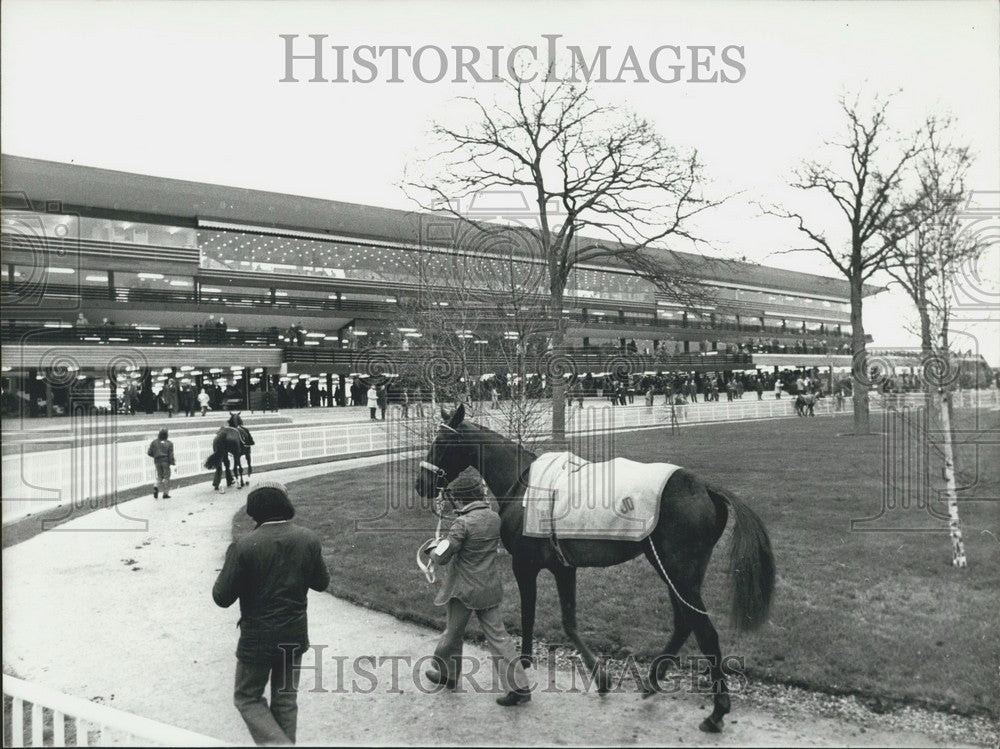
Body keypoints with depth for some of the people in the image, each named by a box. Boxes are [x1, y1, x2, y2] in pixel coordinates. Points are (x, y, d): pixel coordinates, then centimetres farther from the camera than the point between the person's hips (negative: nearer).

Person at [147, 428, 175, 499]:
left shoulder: (154, 442, 2)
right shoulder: (169, 443, -4)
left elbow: (149, 453, 1)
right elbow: (171, 455, -8)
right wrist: (173, 462, 4)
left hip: (157, 461, 3)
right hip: (165, 461, -2)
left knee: (159, 476, 16)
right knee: (166, 477, 7)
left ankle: (156, 487, -13)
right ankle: (165, 493, 6)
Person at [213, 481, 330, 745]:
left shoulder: (244, 547, -20)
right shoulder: (308, 539, -9)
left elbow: (222, 598, -14)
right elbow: (321, 582, 4)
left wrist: (230, 567, 2)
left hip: (257, 639, -4)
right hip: (295, 635, 4)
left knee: (247, 698, 15)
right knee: (285, 699, 19)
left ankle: (277, 742, -2)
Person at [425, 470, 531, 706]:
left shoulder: (463, 523, -22)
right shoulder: (494, 517, -1)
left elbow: (442, 557, -19)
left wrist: (434, 552, 5)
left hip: (464, 590, -6)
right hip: (491, 588, 6)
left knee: (453, 633, 16)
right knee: (497, 636, 9)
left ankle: (446, 674, 37)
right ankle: (519, 686, 6)